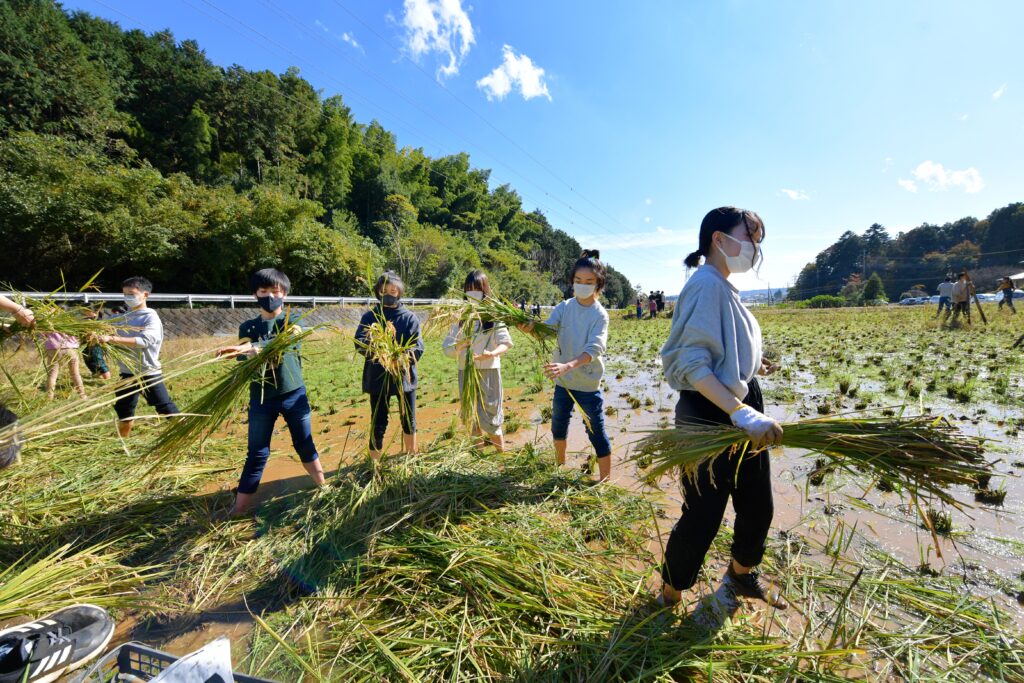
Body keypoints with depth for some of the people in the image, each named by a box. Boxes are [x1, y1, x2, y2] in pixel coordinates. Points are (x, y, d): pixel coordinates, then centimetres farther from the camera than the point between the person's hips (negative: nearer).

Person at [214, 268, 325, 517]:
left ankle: (323, 488, 29)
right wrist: (249, 356, -26)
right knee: (257, 453, 4)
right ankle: (239, 508, 15)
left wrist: (250, 347, -39)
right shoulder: (247, 327, 6)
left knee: (305, 445, 12)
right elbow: (243, 362, -2)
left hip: (294, 394, -1)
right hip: (261, 398, 1)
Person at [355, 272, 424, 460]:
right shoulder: (370, 317, 1)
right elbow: (359, 343, -12)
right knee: (378, 423, 4)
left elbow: (418, 347, -7)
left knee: (409, 420, 14)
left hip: (405, 376, 2)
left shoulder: (409, 317, 1)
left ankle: (410, 457, 36)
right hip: (378, 377, -1)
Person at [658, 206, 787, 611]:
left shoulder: (723, 286, 11)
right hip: (710, 415, -10)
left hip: (739, 408, 10)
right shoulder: (706, 283, -17)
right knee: (702, 516, 4)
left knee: (758, 505, 22)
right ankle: (668, 598, 28)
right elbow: (692, 364, -27)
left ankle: (742, 574, 49)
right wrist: (740, 412, -33)